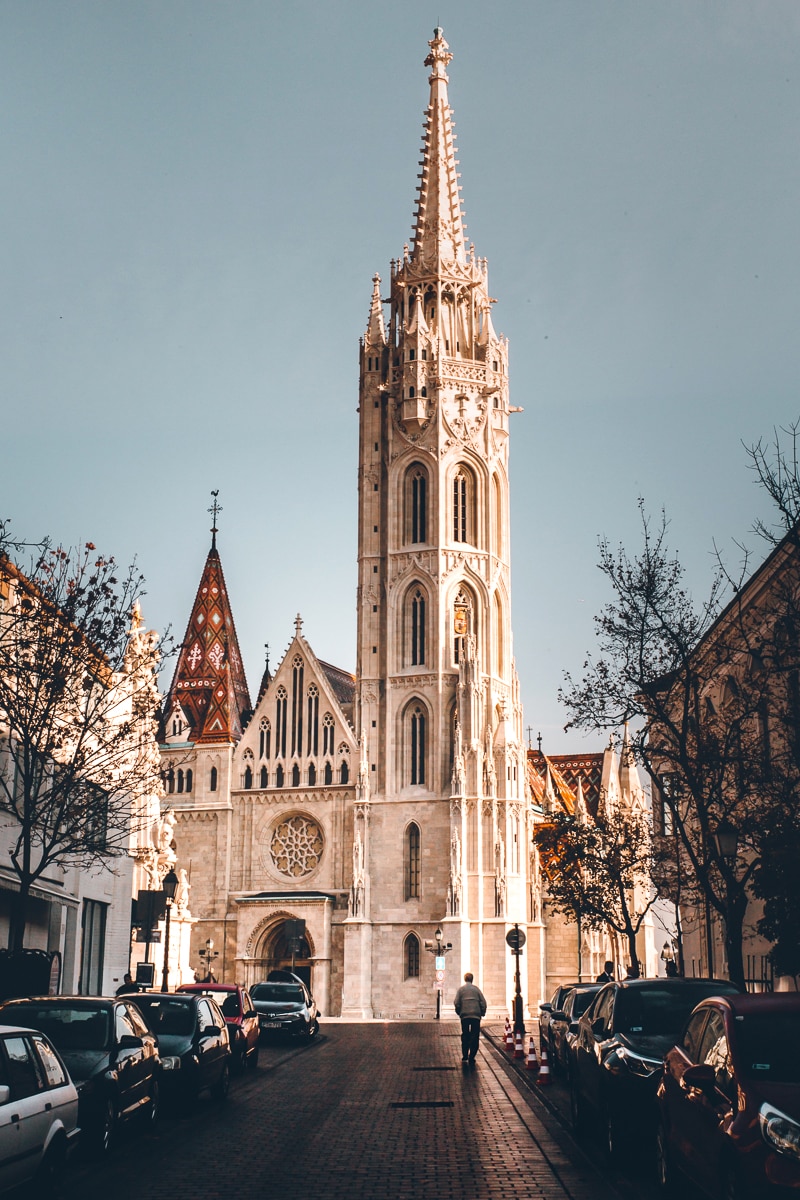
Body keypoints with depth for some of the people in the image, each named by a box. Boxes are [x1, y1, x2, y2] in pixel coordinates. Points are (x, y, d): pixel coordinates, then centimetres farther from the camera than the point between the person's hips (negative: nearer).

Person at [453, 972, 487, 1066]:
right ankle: (471, 1058, -5)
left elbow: (456, 1003, -2)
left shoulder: (461, 989, 4)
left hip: (464, 1016, 1)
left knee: (465, 1036, 15)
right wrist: (482, 1013, 11)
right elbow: (483, 1002, 1)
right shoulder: (476, 989, 6)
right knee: (475, 1036, 2)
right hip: (476, 1016, 0)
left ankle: (464, 1056, 16)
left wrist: (459, 1012, 12)